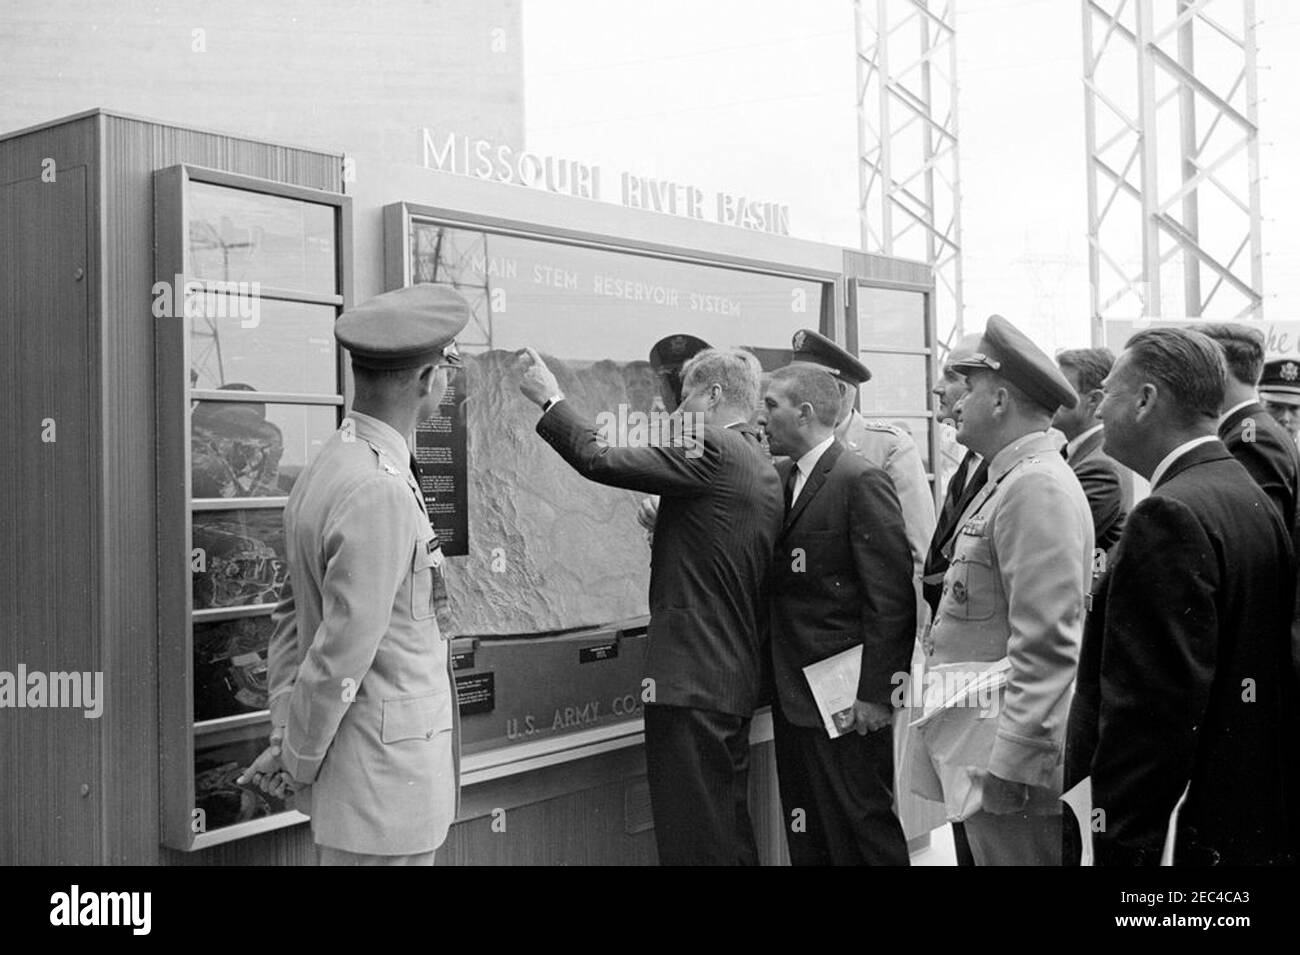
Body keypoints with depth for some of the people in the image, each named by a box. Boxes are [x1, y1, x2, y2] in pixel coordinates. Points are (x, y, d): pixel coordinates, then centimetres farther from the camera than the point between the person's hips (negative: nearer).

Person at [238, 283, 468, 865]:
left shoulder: (324, 470, 8)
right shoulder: (381, 493, -23)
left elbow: (293, 615, 11)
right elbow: (342, 655, -21)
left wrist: (284, 735, 10)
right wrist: (297, 763, -8)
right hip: (382, 785, -9)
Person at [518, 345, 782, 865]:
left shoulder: (712, 451, -14)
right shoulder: (765, 471, 14)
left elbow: (599, 460, -16)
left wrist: (550, 398, -4)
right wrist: (664, 529, 16)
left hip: (690, 680, -10)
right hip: (737, 680, 10)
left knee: (693, 838, -3)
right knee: (730, 830, 18)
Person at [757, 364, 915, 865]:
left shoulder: (861, 482, -14)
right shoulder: (779, 478, 10)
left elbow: (890, 598, -16)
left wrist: (875, 693, -17)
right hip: (793, 695, 8)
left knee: (863, 829, 3)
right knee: (807, 837, 15)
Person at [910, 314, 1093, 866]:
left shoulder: (1037, 485, -17)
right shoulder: (1009, 480, 15)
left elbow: (1048, 643, -23)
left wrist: (1010, 760, -23)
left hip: (1012, 748, -10)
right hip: (978, 737, 10)